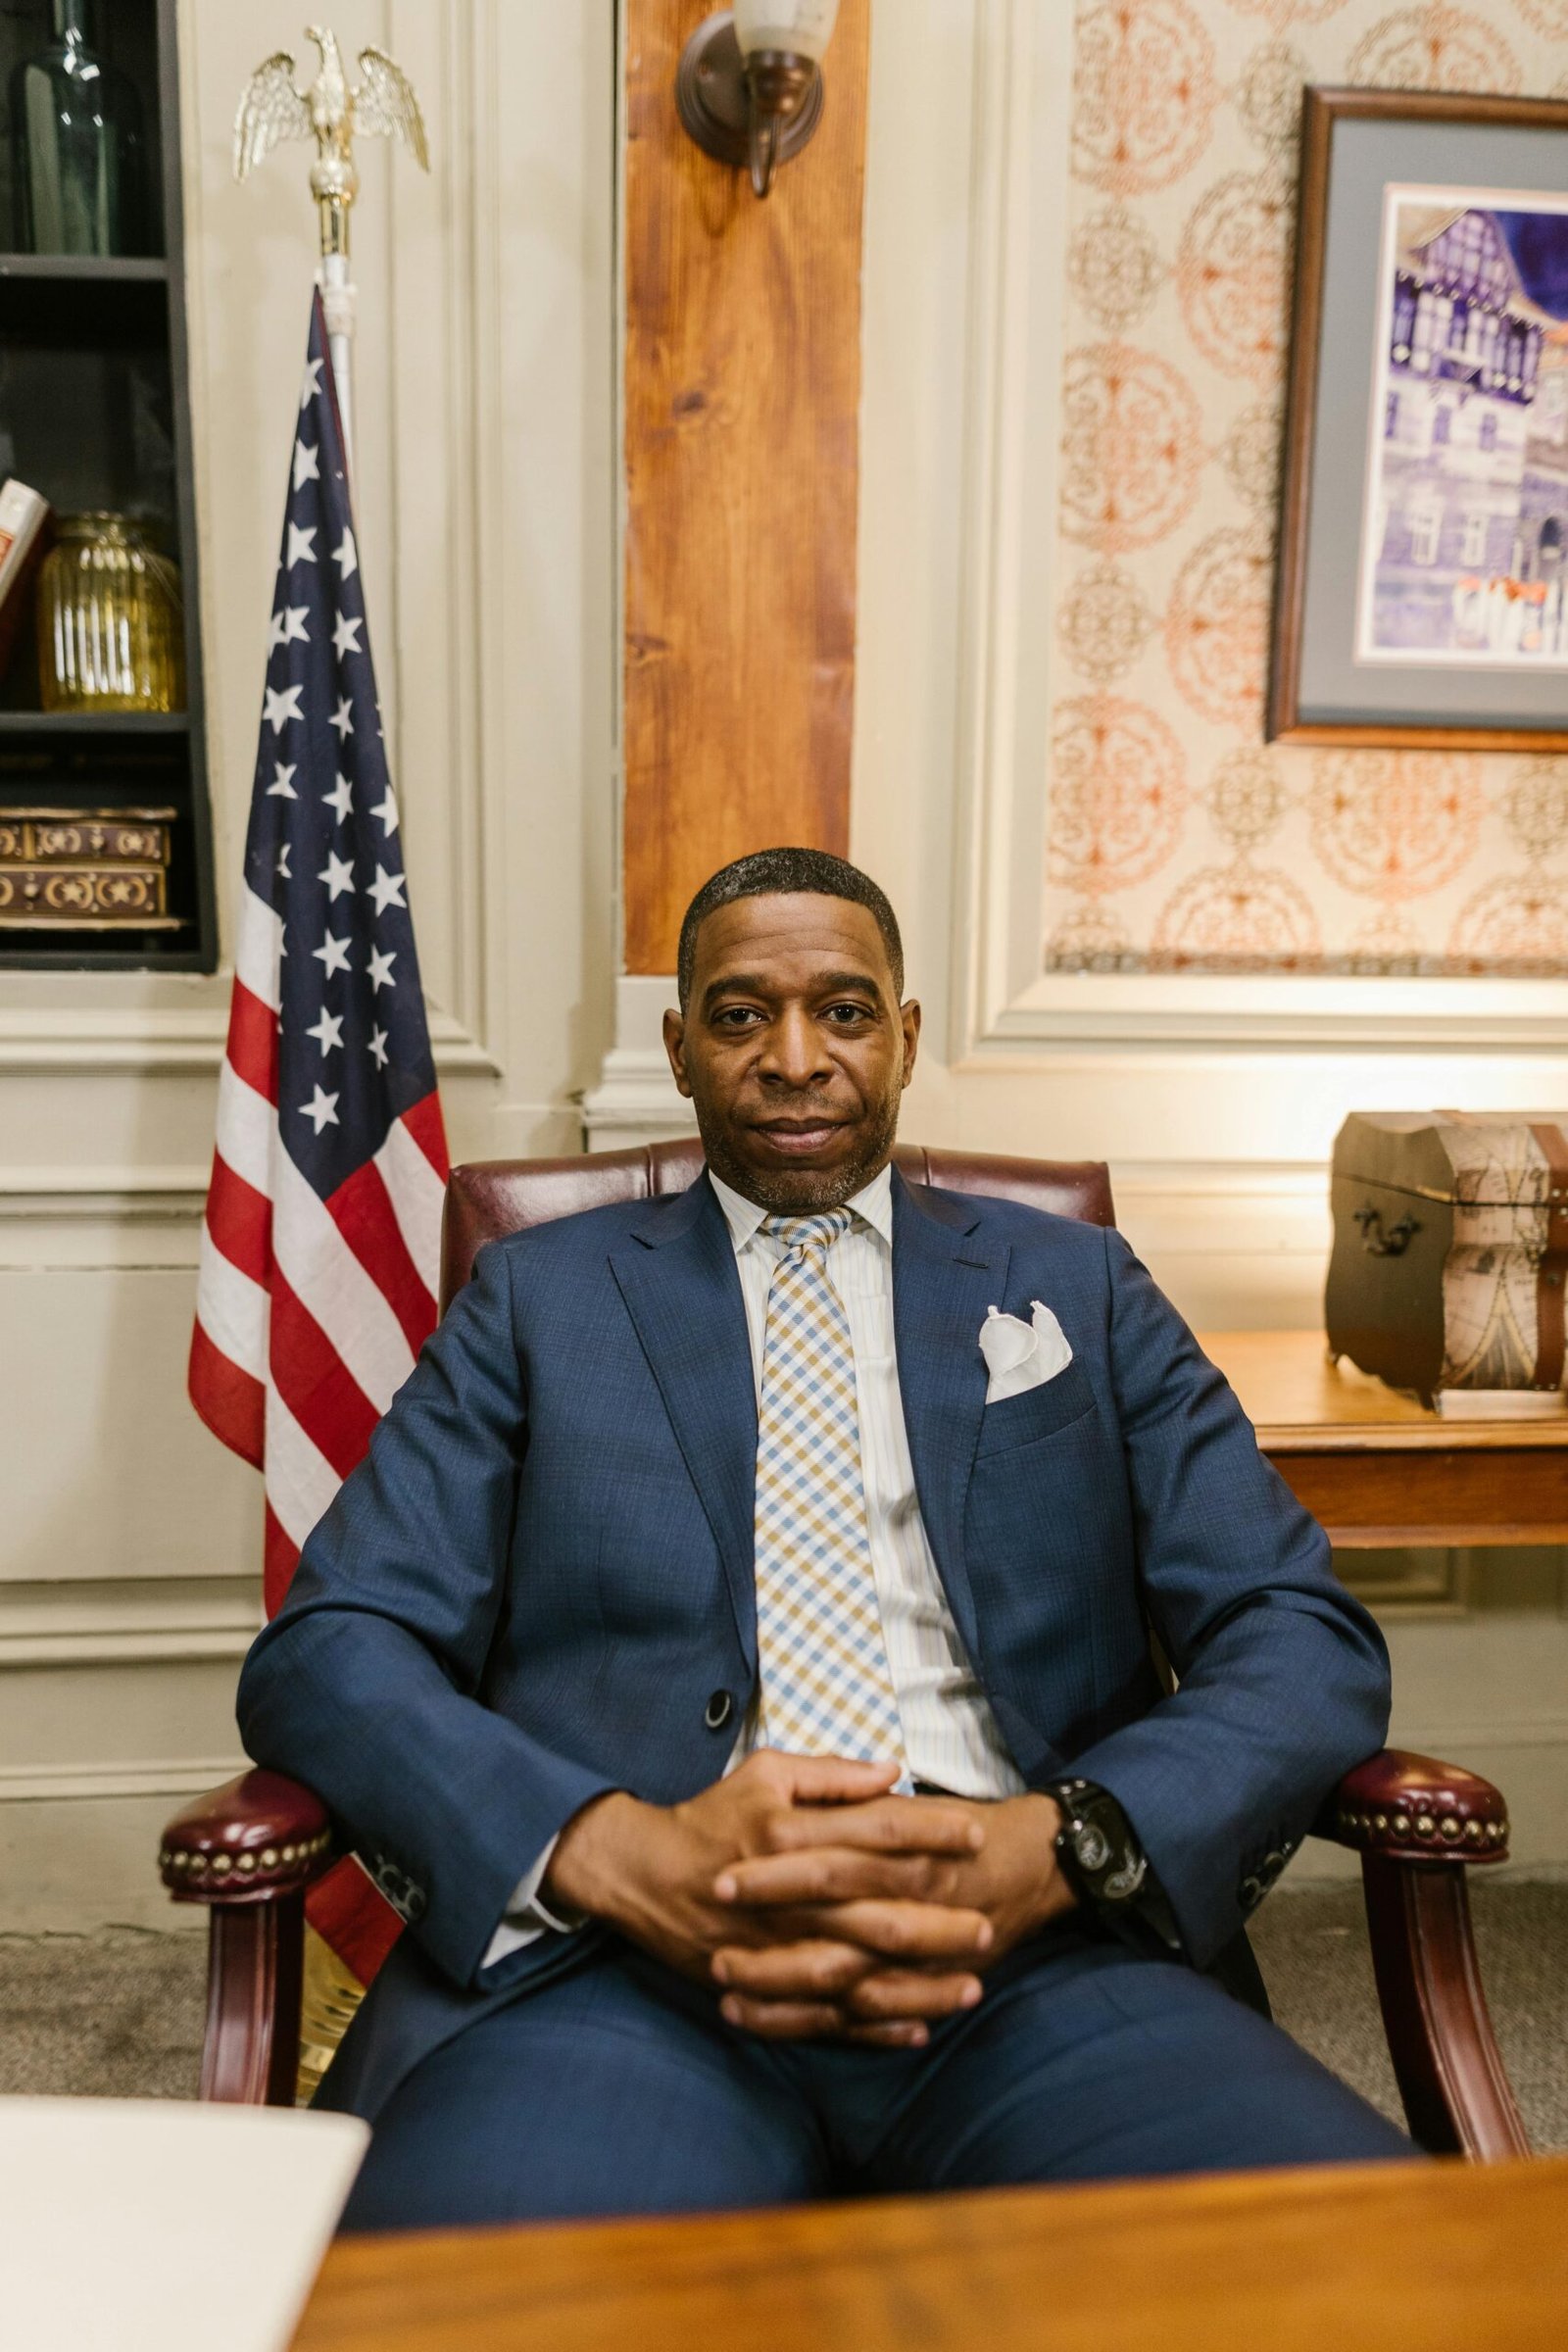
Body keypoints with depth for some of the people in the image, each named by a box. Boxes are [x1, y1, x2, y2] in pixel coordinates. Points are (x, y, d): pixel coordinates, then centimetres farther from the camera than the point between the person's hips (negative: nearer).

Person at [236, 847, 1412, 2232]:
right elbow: (324, 1652, 5)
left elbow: (1312, 1642, 9)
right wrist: (621, 1852, -14)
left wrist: (1053, 1846, -12)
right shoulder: (543, 1296, 14)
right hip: (628, 1959, -1)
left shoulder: (1078, 1287, 16)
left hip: (1033, 1953, 2)